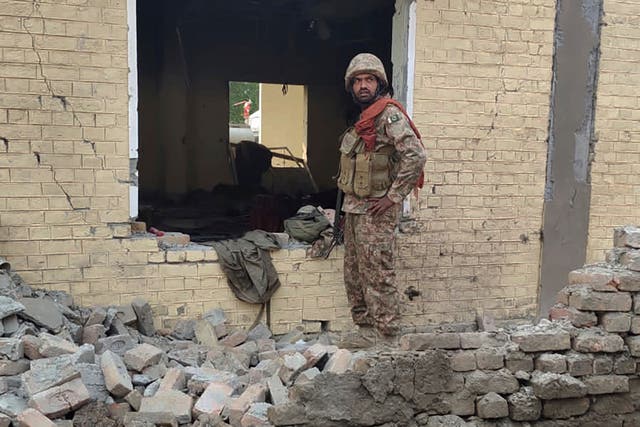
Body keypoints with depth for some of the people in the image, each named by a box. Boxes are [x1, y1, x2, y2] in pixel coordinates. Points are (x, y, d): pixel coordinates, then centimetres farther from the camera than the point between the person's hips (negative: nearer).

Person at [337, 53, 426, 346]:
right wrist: (348, 203, 17)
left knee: (377, 272, -4)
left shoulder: (389, 113, -13)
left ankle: (386, 331, 6)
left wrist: (394, 197, -20)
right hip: (354, 208, 10)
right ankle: (364, 327, 25)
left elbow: (416, 155, -24)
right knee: (354, 271, 14)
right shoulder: (361, 118, 16)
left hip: (377, 210, -10)